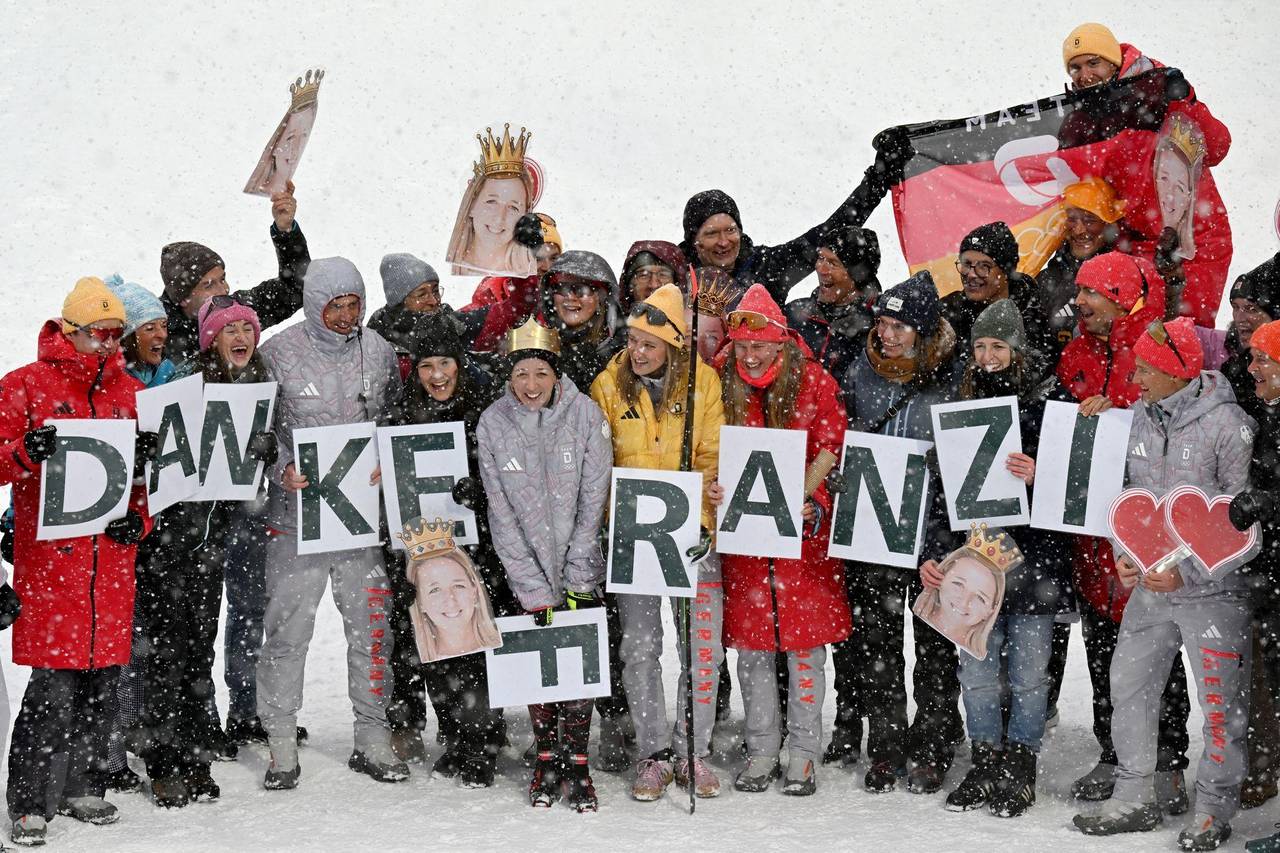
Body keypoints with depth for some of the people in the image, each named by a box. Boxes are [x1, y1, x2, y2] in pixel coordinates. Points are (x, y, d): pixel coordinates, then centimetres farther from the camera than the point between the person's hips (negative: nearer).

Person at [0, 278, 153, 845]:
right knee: (53, 684, -8)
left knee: (103, 678, 9)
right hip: (49, 557, -5)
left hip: (112, 556, 5)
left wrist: (139, 518, 2)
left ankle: (83, 788, 23)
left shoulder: (132, 392, 14)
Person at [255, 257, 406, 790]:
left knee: (371, 623, 6)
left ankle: (372, 737, 18)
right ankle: (282, 743, 10)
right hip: (298, 509, -3)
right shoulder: (279, 354, -4)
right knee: (288, 626, -1)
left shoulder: (378, 351, 6)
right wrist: (282, 470, -16)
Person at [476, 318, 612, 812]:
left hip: (582, 566, -1)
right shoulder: (492, 425, -7)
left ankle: (576, 763, 10)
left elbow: (592, 501, -8)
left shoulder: (585, 414, -11)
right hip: (527, 568, 1)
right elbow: (502, 517, -6)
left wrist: (576, 583, -10)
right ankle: (546, 758, 18)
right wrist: (536, 592, -10)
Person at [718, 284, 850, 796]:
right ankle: (761, 752, 15)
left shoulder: (813, 380, -2)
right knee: (751, 640, 5)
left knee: (805, 638, 0)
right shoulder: (724, 384, 5)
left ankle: (804, 754, 8)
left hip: (803, 525, -2)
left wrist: (799, 495, -14)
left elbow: (831, 445, -3)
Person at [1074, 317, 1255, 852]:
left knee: (1221, 700, 3)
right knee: (1128, 687, 10)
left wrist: (1187, 571, -17)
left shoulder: (1227, 424, -15)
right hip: (1149, 585, 6)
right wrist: (1126, 553, 1)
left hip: (1213, 590, -6)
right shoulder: (1140, 416, 4)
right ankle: (1134, 799, 24)